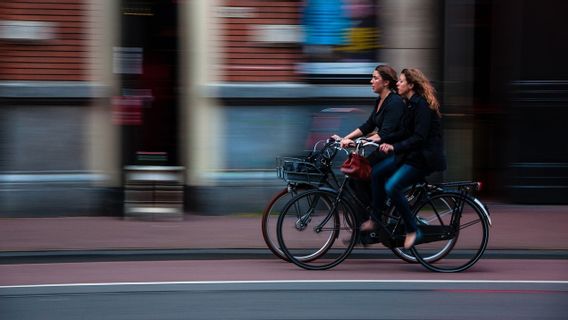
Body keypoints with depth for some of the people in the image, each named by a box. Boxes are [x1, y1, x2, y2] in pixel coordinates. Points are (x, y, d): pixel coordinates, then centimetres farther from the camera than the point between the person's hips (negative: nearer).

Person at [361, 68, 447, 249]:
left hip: (425, 157, -10)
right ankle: (375, 219, 10)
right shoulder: (411, 104, 12)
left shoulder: (422, 105, -18)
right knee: (377, 172, 2)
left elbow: (419, 137, -26)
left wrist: (394, 147, -32)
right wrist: (381, 140, 5)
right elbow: (404, 133, 14)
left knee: (392, 187, -22)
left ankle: (412, 231, -11)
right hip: (410, 153, 10)